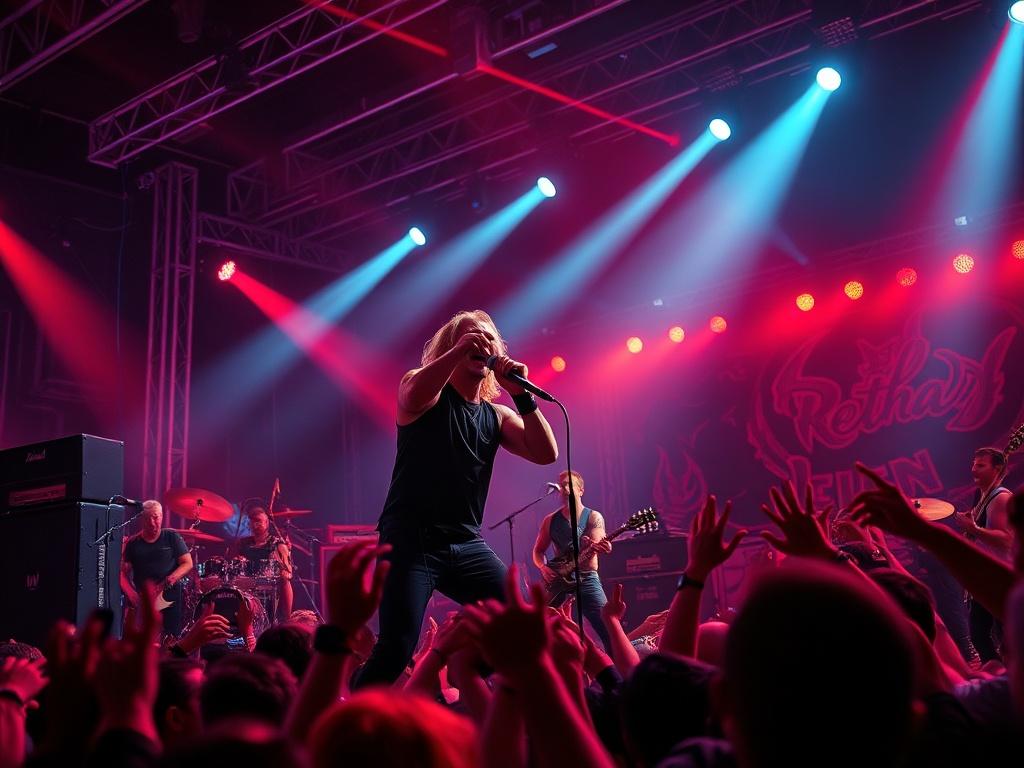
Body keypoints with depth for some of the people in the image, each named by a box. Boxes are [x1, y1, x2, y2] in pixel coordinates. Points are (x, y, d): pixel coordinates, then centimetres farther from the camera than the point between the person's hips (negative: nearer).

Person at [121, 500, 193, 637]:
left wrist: (174, 577, -18)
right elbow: (123, 571, 4)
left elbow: (187, 563, 0)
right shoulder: (133, 543, 7)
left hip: (170, 599, -1)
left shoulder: (172, 537, 3)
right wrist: (130, 593, -13)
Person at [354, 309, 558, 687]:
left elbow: (546, 453, -1)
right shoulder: (428, 392, 0)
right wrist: (459, 349, -26)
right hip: (411, 540, -5)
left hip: (466, 545, 6)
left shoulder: (497, 415, 13)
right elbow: (412, 398, -27)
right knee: (397, 647, -16)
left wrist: (522, 395, -9)